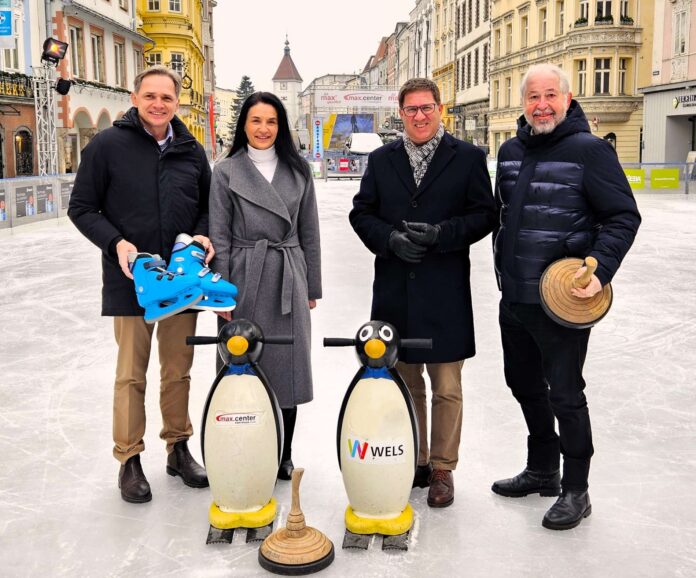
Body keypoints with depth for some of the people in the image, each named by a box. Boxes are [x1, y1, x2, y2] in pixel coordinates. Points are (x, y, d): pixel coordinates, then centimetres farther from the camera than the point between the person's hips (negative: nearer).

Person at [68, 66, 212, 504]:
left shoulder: (192, 151, 8)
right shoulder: (108, 145, -4)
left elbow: (207, 205, 18)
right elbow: (82, 208, -2)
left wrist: (203, 236, -2)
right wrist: (116, 243, -16)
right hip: (131, 279, -3)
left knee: (179, 371, 12)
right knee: (131, 375, 4)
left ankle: (179, 447, 28)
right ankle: (130, 460, 17)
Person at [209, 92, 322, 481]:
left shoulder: (298, 170, 9)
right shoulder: (227, 171, 2)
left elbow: (309, 232, 10)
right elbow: (219, 236, -1)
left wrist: (313, 286, 9)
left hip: (289, 279, 2)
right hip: (245, 278, -2)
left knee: (288, 366, 6)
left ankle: (284, 456, 20)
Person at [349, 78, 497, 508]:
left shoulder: (468, 158, 2)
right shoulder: (382, 160, 11)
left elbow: (485, 215, -2)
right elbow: (361, 213, 10)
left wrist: (441, 234, -16)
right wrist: (389, 239, -9)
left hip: (445, 291, -3)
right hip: (395, 289, 3)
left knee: (446, 388, 4)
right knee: (405, 383, 13)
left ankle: (442, 469, 18)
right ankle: (412, 462, 28)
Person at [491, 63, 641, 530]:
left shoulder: (589, 150, -11)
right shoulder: (511, 151, 9)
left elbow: (624, 216, -11)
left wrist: (599, 269, -23)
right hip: (514, 296, 7)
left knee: (565, 393, 2)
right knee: (524, 384, 19)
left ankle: (575, 490, 20)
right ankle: (542, 470, 38)